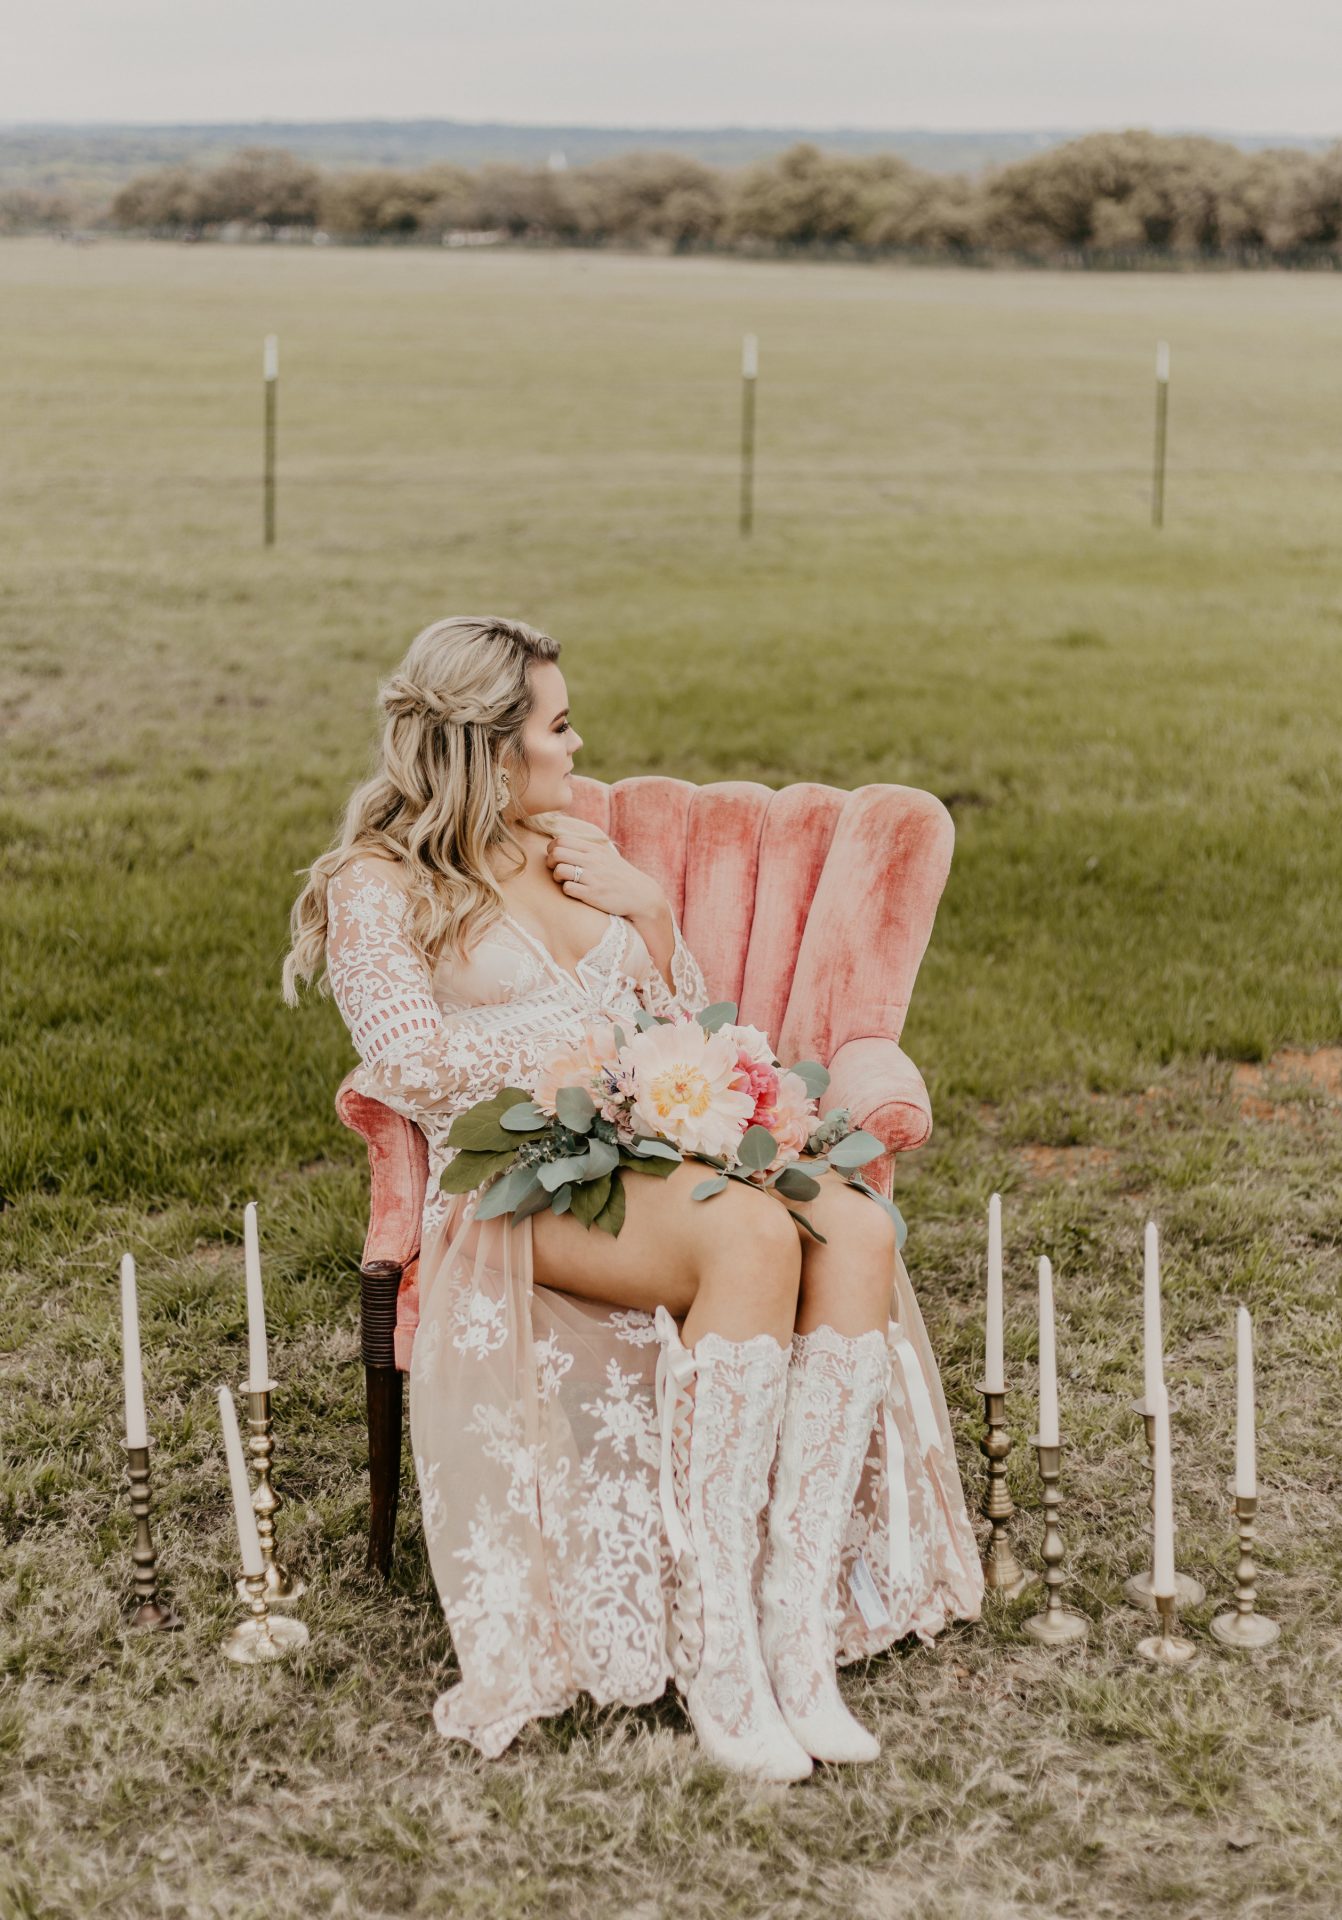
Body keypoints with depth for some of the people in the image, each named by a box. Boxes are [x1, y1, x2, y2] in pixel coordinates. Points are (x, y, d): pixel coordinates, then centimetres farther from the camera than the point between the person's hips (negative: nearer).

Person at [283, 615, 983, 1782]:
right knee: (751, 1233, -37)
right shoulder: (377, 887, 6)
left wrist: (649, 909, 8)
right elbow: (410, 1065, -9)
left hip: (660, 1155, 6)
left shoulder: (576, 855, 25)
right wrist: (588, 1051, -6)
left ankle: (797, 1634, -33)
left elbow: (688, 1028, 25)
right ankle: (718, 1659, -35)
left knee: (858, 1229, -27)